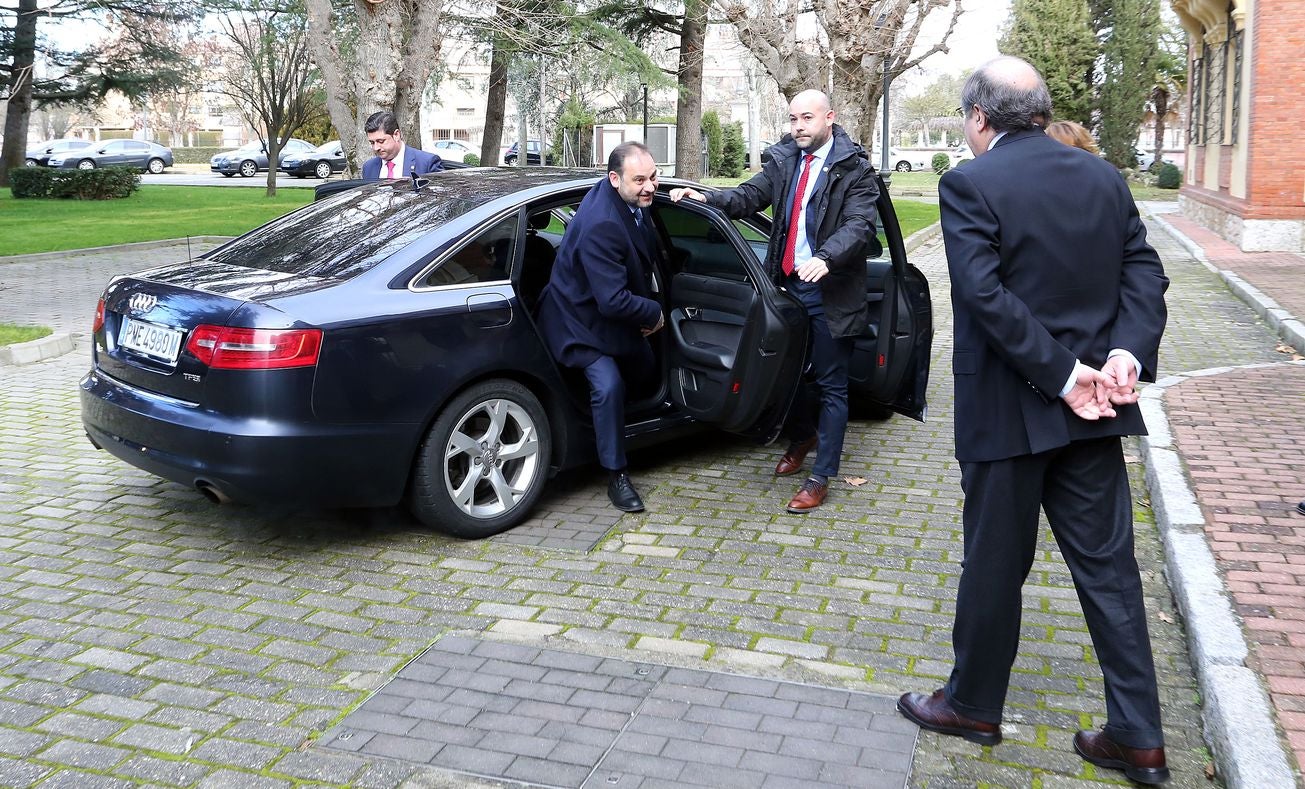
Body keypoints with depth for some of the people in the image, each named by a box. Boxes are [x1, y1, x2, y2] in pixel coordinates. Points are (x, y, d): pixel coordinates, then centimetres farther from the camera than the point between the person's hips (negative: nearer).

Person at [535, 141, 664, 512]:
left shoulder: (635, 199, -7)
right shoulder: (601, 226, -36)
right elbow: (613, 301, -35)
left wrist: (648, 306, 4)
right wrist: (653, 314, -18)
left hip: (615, 309, 9)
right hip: (581, 319, -9)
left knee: (643, 369, 20)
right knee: (608, 386, -22)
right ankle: (616, 475, -8)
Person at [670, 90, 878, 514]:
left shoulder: (855, 169, -10)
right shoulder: (784, 160, 7)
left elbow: (860, 224, -20)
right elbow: (750, 196, 4)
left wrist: (826, 258, -37)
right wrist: (707, 198, -14)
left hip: (830, 291, -6)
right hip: (789, 284, 6)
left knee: (831, 385, 3)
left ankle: (820, 477, 12)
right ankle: (800, 438, 45)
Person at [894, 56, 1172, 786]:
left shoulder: (970, 184, -11)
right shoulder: (1104, 176, 7)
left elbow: (986, 295, -21)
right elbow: (1145, 273, 1)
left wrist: (1062, 373, -17)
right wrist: (1128, 353, -11)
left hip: (1010, 406, -5)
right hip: (1094, 408, 5)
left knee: (995, 564, 9)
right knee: (1108, 564, 11)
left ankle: (974, 704, 27)